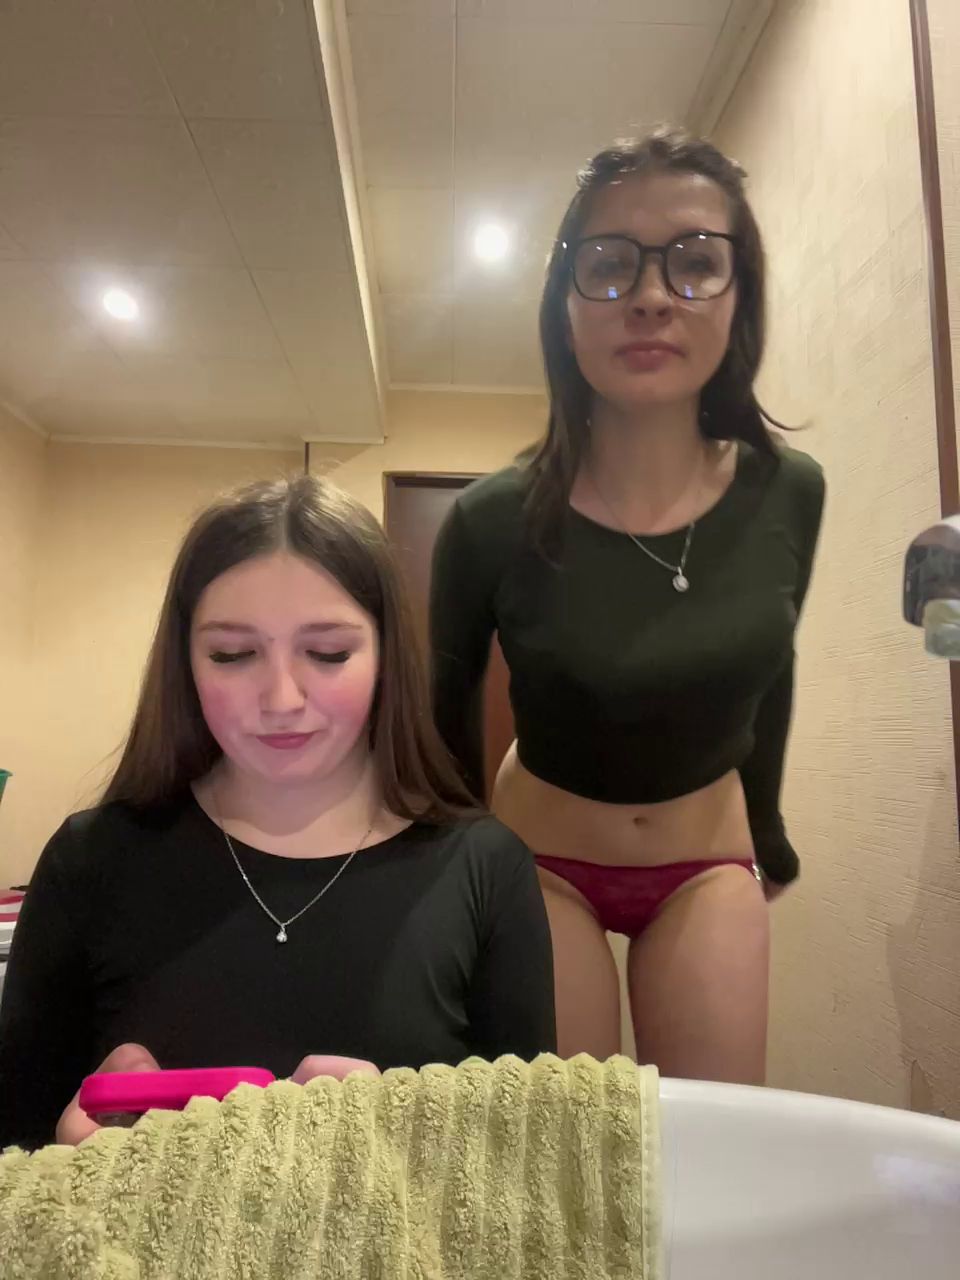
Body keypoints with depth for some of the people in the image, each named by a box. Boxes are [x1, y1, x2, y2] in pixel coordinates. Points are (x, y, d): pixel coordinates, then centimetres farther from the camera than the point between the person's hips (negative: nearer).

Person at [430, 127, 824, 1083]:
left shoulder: (788, 494, -15)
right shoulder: (494, 521, -23)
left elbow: (768, 677, 3)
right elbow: (448, 712, -7)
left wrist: (767, 827, 15)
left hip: (710, 859, 3)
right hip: (543, 858, -2)